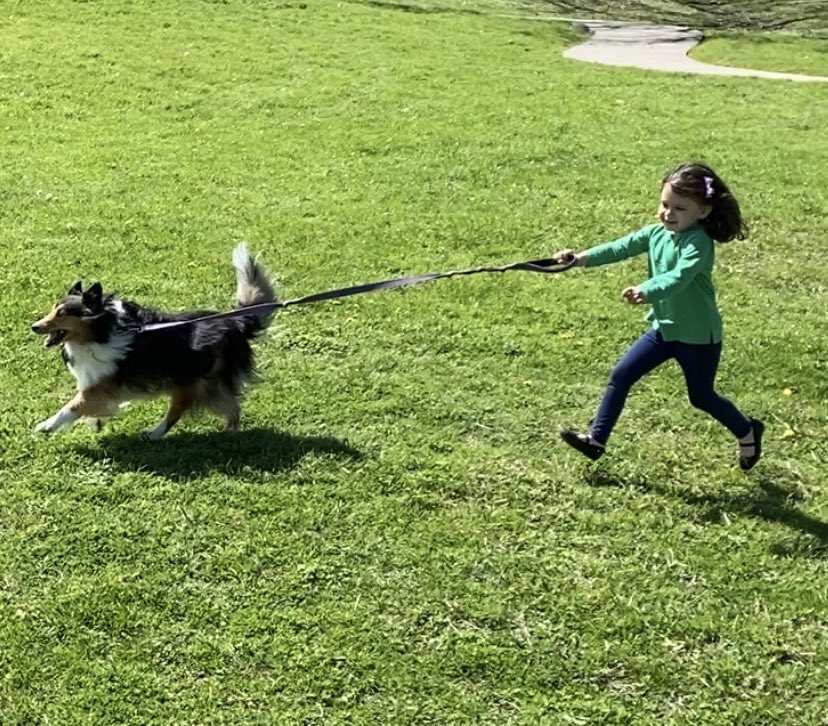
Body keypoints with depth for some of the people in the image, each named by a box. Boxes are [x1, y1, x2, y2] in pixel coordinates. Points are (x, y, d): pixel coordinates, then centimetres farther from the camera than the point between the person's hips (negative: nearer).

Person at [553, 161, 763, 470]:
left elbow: (678, 277, -41)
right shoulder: (656, 233, -3)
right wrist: (585, 257, -25)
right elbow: (622, 247, -11)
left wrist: (646, 291, -58)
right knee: (620, 376, 1)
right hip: (663, 328, 7)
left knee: (701, 397, 10)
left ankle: (748, 432, 36)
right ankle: (596, 439, 9)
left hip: (698, 336, -7)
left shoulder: (698, 244, -25)